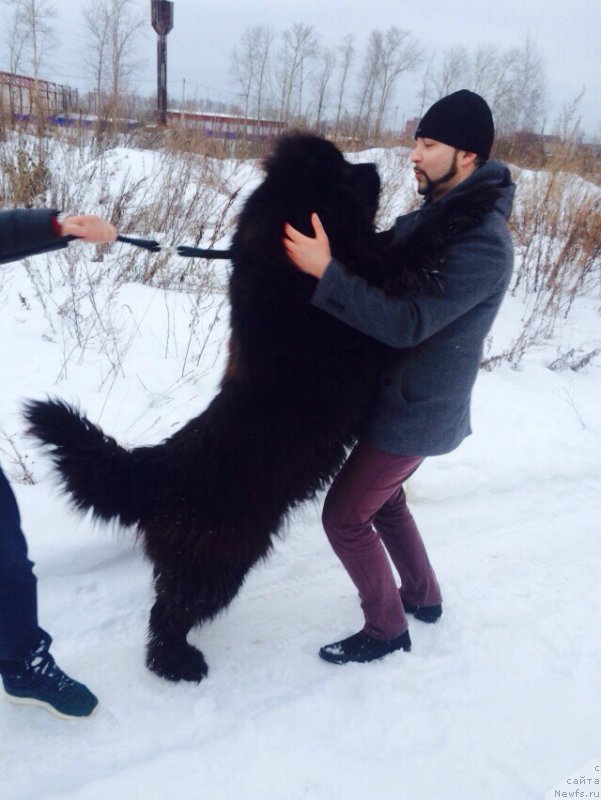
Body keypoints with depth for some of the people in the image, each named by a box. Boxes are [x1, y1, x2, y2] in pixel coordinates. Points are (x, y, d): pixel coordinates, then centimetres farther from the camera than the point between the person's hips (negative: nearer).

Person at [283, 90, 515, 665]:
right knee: (382, 498, 24)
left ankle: (386, 629, 19)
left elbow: (407, 322, -31)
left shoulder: (482, 243, -25)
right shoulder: (437, 214, 5)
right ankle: (422, 595, 43)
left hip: (417, 410, -9)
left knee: (344, 515, -1)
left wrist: (325, 270, -32)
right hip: (402, 395, 9)